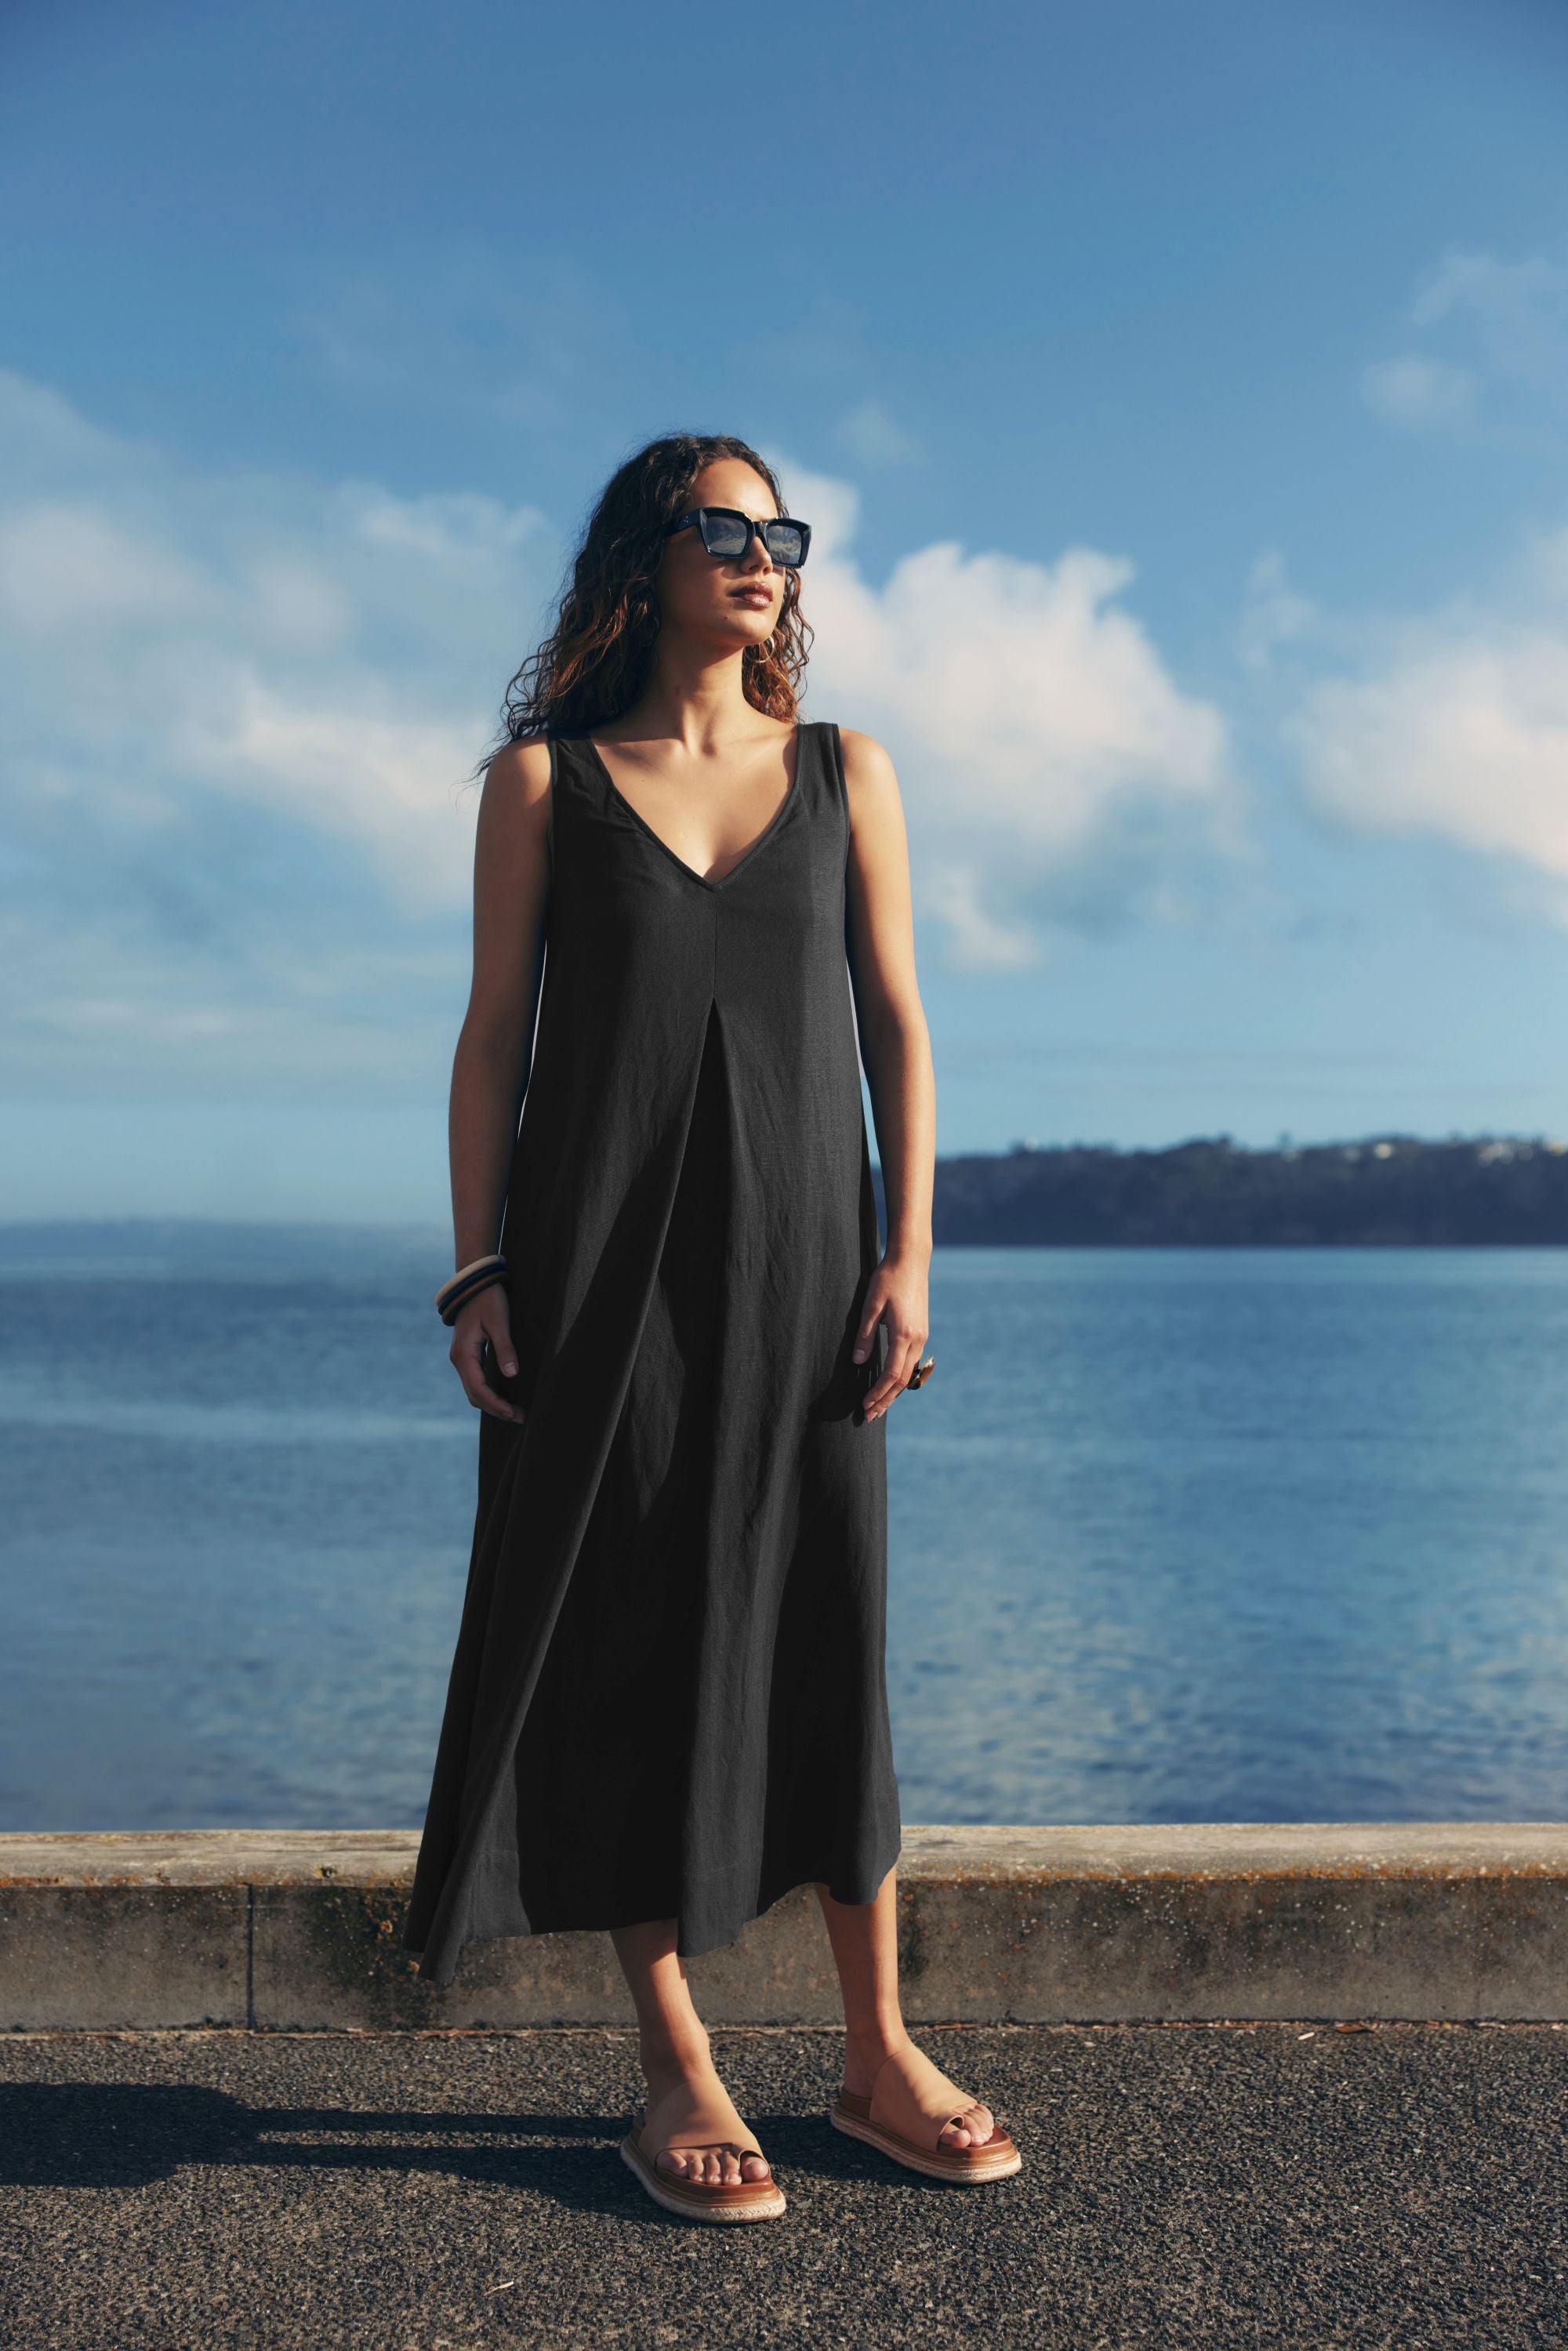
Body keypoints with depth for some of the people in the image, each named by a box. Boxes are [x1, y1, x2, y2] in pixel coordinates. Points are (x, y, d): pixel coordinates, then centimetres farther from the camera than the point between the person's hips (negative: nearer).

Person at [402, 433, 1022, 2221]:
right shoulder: (546, 778, 5)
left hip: (796, 1253, 2)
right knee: (627, 1645, 1)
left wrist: (908, 1254, -3)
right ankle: (676, 2073, 13)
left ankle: (879, 2055, 18)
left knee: (824, 1644, 4)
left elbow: (896, 1023, 7)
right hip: (603, 1265, -1)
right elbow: (494, 1033, 3)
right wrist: (476, 1273, -5)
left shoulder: (846, 771, 11)